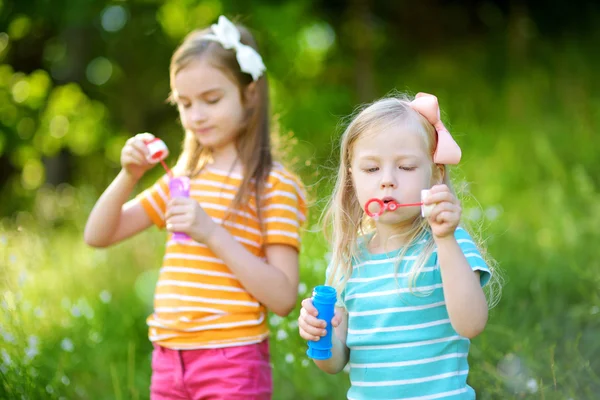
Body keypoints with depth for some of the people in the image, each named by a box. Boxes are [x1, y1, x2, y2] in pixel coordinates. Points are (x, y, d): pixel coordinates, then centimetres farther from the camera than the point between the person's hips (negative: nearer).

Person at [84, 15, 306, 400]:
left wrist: (212, 233, -21)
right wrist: (128, 177, -4)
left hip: (233, 363, -6)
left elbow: (283, 297, -13)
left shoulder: (276, 186, -7)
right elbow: (98, 236, 13)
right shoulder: (184, 177, 14)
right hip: (169, 359, 6)